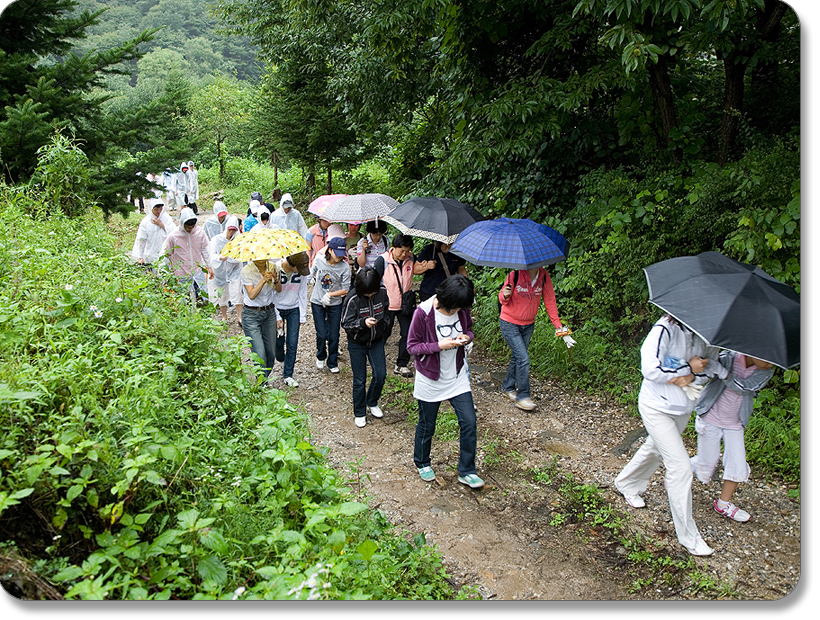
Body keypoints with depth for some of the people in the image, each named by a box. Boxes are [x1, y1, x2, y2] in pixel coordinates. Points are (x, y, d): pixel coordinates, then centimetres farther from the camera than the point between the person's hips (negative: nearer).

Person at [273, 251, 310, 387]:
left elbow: (302, 294, 1)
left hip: (294, 310, 2)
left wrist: (302, 316, 2)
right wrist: (277, 317, -12)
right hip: (277, 309, -2)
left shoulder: (302, 271, -11)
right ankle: (282, 361, 41)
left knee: (292, 344, -2)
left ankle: (288, 375, 11)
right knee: (279, 342, 8)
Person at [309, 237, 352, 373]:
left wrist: (329, 294, -18)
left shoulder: (344, 267, -15)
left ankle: (332, 363, 23)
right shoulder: (319, 260, -9)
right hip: (317, 302, 1)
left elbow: (345, 290, -11)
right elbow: (312, 274, 14)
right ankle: (321, 357, 26)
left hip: (335, 304, 0)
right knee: (322, 334, -3)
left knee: (334, 335, 4)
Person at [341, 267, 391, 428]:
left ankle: (372, 403, 30)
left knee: (380, 375, 2)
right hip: (357, 343, -3)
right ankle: (359, 413, 24)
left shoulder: (382, 292, -12)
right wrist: (363, 323, -34)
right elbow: (346, 323, -19)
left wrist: (383, 323, 3)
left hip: (377, 341, 3)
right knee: (359, 380, 5)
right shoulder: (352, 299, -24)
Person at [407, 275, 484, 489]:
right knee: (427, 425, 13)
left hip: (458, 377, 4)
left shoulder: (462, 309, -8)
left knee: (469, 422, 0)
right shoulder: (423, 312, -22)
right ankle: (422, 463, 41)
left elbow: (469, 329, 11)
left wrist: (466, 337, -14)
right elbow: (412, 346, -15)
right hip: (430, 380, -4)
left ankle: (466, 471, 17)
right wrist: (439, 345, -29)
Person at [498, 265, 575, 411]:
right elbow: (502, 298, -8)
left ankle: (508, 387, 34)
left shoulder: (544, 276, -8)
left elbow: (550, 301, -1)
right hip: (510, 323, -4)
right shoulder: (515, 275, -18)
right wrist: (505, 296, -33)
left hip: (528, 325, 5)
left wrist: (558, 326, -4)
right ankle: (522, 396, 0)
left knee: (517, 357, 12)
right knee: (523, 358, -12)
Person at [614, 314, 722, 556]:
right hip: (657, 407, -7)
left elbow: (713, 363, 4)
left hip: (684, 407, 7)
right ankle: (688, 536, 7)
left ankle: (626, 484, 53)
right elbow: (650, 370, -30)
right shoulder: (665, 329, -26)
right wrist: (688, 368, -22)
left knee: (655, 450, 26)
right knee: (680, 466, -6)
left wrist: (692, 377, -16)